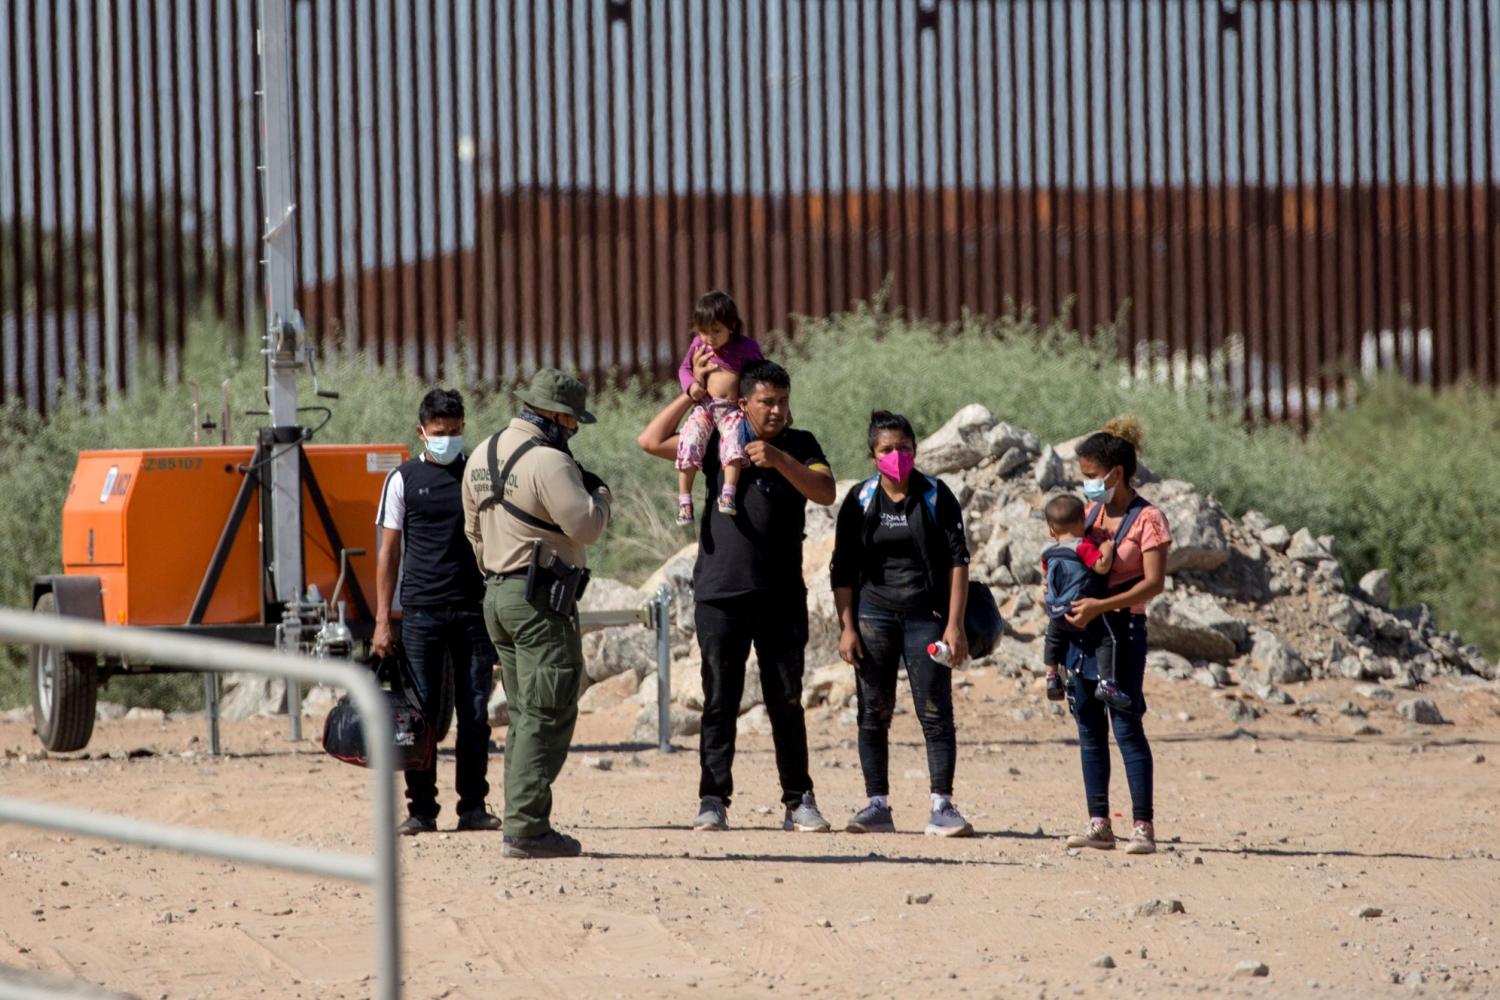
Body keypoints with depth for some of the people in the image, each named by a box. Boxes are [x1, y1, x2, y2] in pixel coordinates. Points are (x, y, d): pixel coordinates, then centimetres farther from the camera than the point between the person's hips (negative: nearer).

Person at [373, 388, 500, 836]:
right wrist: (383, 620, -1)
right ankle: (421, 809, 4)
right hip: (421, 611, -1)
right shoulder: (404, 479, 5)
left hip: (473, 610, 1)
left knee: (474, 714, 1)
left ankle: (473, 806, 7)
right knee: (420, 714, -1)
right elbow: (389, 551, 6)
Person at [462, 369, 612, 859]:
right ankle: (526, 828, -12)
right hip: (541, 602, -9)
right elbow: (586, 525, -20)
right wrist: (599, 492, 0)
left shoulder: (483, 455, 13)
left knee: (525, 715, 15)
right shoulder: (547, 461, -17)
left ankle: (520, 824, 13)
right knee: (546, 717, -7)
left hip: (497, 594, 9)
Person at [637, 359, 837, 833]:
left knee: (786, 702, 3)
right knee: (720, 700, 0)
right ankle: (713, 800, 1)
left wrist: (778, 460, -21)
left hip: (781, 596, 0)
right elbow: (650, 441, 3)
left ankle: (799, 802, 5)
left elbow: (826, 493, -8)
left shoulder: (800, 446, 8)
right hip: (720, 594, 0)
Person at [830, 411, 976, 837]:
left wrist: (954, 625, -9)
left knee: (936, 713, -6)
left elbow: (957, 561, -2)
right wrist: (846, 627, -3)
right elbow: (843, 569, 6)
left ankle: (941, 807, -5)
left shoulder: (936, 496, 0)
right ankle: (877, 806, 7)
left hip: (926, 615, -2)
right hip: (873, 614, 2)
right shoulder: (860, 500, 4)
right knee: (873, 714, 2)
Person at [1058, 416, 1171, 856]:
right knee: (1089, 727, 8)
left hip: (1122, 629, -7)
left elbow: (1154, 583, -17)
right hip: (1082, 626, 7)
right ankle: (1098, 824, 12)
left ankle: (1143, 827, -7)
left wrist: (1100, 606, -25)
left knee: (1126, 725, -9)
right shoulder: (1091, 511, 11)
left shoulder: (1146, 519, -9)